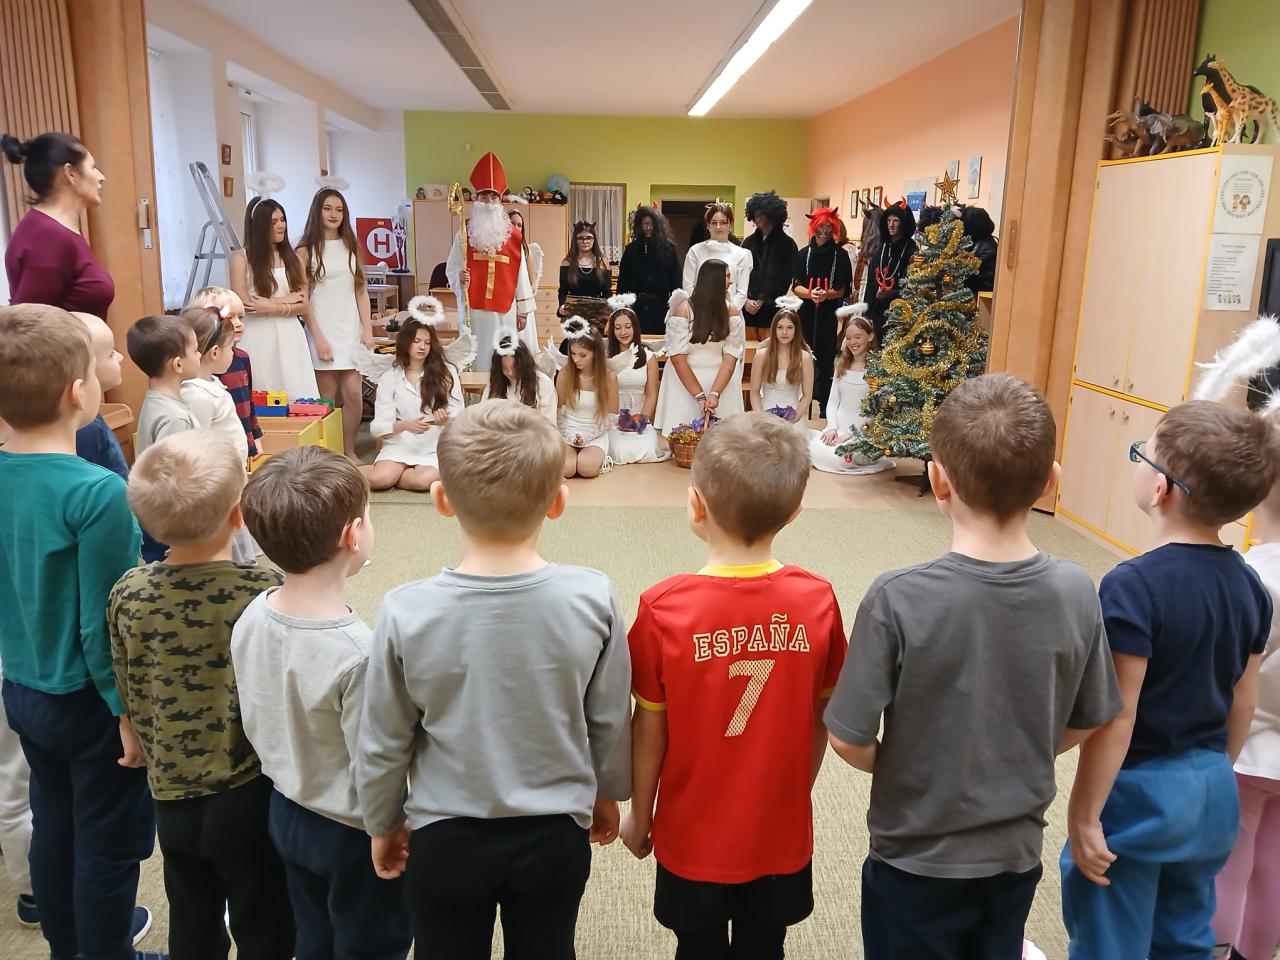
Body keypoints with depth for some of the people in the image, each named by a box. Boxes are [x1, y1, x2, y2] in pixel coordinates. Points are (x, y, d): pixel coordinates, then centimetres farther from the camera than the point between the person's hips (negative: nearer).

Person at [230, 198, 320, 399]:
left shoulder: (292, 257, 11)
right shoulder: (241, 258, 0)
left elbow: (302, 304, 4)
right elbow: (244, 305, -7)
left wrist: (271, 306, -11)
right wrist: (287, 300, -3)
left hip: (290, 337, 3)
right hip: (258, 338, -3)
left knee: (299, 400, -2)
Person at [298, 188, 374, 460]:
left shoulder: (350, 246, 12)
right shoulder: (306, 250, -1)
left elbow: (360, 290, 11)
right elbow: (303, 297, -4)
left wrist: (368, 329, 2)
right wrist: (318, 337, -11)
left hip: (351, 328, 3)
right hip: (323, 329, -3)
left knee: (353, 393, -3)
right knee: (327, 397, -1)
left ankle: (349, 452, 10)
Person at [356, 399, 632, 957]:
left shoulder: (407, 612, -21)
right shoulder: (592, 598, -19)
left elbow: (382, 746, -8)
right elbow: (610, 721, -6)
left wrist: (383, 825, 10)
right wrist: (607, 793, 14)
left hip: (444, 840, -1)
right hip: (556, 835, 1)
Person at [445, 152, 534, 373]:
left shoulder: (513, 235, 7)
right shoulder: (465, 232, 5)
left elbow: (521, 274, 7)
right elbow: (451, 269, 5)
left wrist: (523, 310, 5)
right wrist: (459, 277, -18)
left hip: (504, 311, 1)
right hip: (473, 309, 0)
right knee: (474, 358, -2)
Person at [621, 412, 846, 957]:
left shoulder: (664, 608, -23)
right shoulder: (818, 601, -16)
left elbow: (649, 731, -12)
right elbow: (820, 721, -4)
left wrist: (640, 815, 4)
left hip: (694, 835, -2)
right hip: (783, 833, 2)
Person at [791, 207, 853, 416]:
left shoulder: (840, 255, 3)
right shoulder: (804, 254, 7)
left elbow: (843, 289, 0)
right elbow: (796, 286, 1)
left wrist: (827, 294, -20)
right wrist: (810, 293, -20)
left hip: (830, 315, -1)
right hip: (807, 314, 1)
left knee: (826, 359, -3)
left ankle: (825, 404, 3)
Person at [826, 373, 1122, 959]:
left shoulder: (899, 599, -27)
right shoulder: (1075, 592, -14)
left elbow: (850, 740, -19)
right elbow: (1086, 724, -1)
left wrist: (899, 772, 1)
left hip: (916, 861, -3)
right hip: (1017, 854, 3)